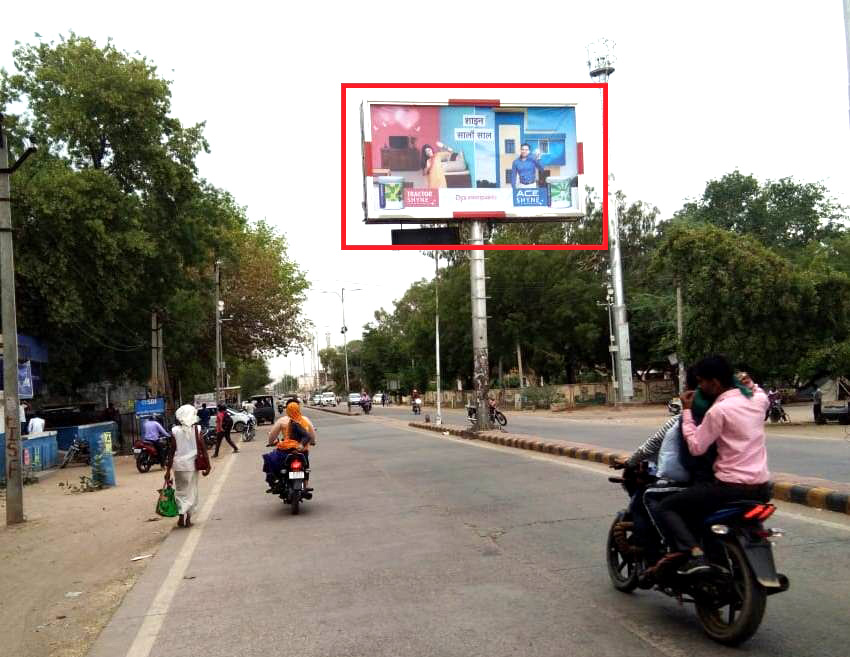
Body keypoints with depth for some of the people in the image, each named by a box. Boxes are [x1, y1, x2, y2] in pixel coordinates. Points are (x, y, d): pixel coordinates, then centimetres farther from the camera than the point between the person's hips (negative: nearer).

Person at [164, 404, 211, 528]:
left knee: (180, 490, 13)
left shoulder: (175, 431, -6)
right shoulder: (196, 429, -6)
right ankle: (188, 519, 14)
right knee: (191, 491, 12)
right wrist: (208, 465, -1)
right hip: (192, 464, 0)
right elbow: (203, 449, -7)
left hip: (179, 465, 0)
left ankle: (181, 517, 7)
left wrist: (168, 470, -2)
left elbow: (171, 452, -6)